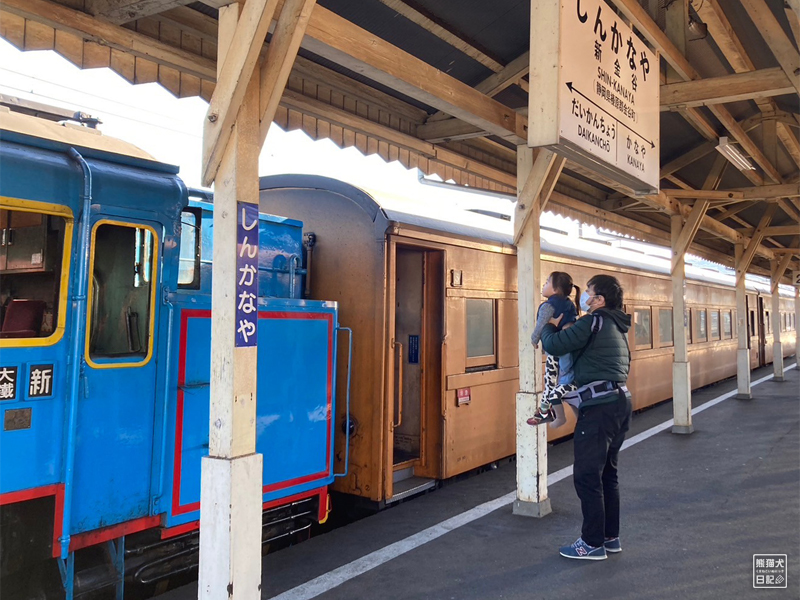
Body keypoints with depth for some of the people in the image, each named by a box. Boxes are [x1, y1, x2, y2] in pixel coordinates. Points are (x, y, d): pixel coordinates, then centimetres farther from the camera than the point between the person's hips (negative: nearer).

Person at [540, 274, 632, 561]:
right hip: (620, 401, 10)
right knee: (607, 473, 17)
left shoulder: (593, 322, -12)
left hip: (599, 406, -10)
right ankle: (611, 537, 25)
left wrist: (549, 326, 8)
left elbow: (553, 346, -17)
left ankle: (593, 544, 4)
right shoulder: (618, 327, 17)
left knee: (587, 476, -3)